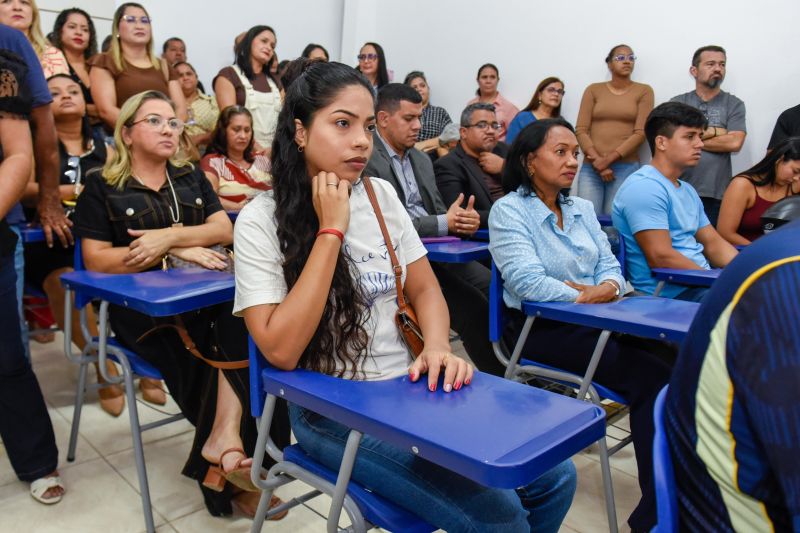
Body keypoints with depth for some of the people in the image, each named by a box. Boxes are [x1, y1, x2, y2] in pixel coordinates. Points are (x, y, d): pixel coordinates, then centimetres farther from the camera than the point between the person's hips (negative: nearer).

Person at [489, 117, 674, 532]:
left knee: (672, 361, -18)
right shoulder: (509, 211, -6)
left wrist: (606, 288, -11)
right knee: (651, 378, -22)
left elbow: (610, 266, 12)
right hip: (542, 329, -7)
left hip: (594, 323, 7)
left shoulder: (582, 209, 17)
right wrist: (586, 296, -12)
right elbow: (528, 283, -18)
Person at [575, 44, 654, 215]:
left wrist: (609, 159, -10)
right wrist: (596, 159, -9)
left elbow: (641, 132, -1)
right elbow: (581, 129, 5)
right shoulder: (593, 90, 13)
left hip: (626, 167, -1)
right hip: (591, 167, 1)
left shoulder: (644, 91, 9)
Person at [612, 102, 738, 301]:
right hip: (668, 295, -10)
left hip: (701, 285, 10)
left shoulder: (687, 190, 21)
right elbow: (661, 257, -20)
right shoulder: (644, 187, -13)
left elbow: (714, 244, 20)